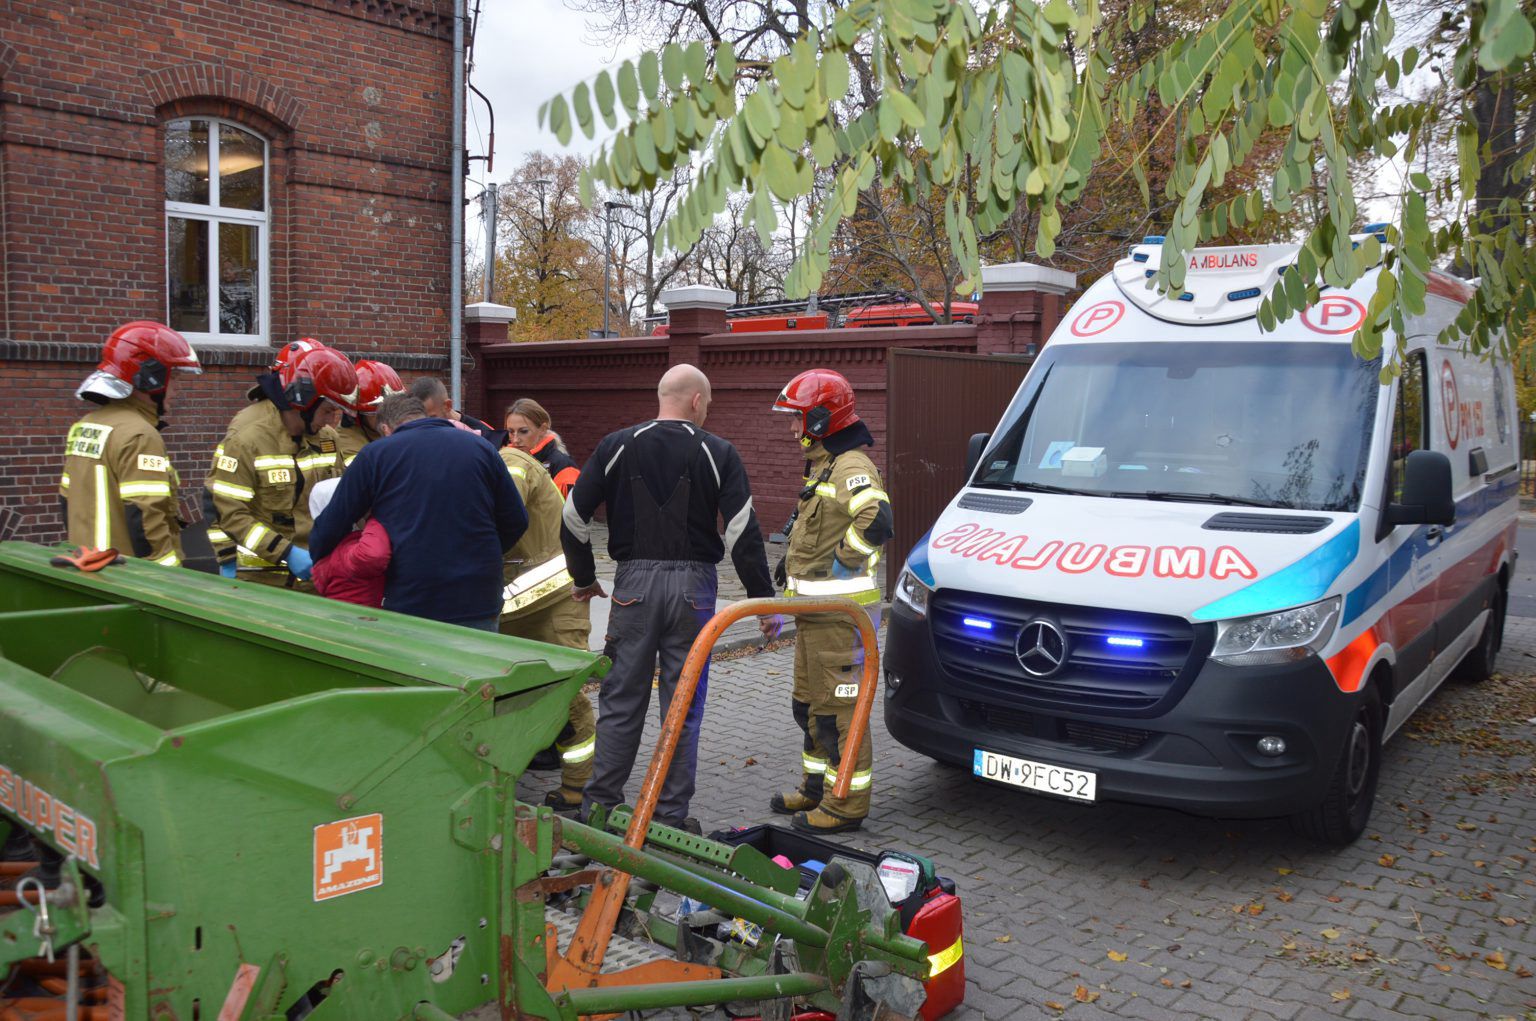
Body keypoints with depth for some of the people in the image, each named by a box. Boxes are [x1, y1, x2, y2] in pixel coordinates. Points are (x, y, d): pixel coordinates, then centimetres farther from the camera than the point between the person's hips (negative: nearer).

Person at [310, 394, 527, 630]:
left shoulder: (374, 455, 1)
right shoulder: (481, 448, 5)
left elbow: (331, 526, 5)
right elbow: (516, 521, 7)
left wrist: (317, 558, 25)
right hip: (480, 604, 2)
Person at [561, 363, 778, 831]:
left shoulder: (617, 446, 3)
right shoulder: (718, 454, -3)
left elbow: (574, 517, 5)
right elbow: (743, 533, -7)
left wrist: (584, 577, 19)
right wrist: (764, 599, 0)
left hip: (633, 582, 2)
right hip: (692, 585, -1)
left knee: (620, 700, 11)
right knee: (683, 705, 7)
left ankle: (600, 803, 15)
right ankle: (671, 814, 13)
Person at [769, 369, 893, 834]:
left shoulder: (850, 467, -18)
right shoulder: (823, 466, 16)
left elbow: (877, 520, -36)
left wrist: (844, 561, -25)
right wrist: (793, 561, 23)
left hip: (842, 612, -11)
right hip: (816, 610, 11)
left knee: (838, 708, -4)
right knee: (810, 704, 20)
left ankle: (847, 803, 5)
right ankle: (818, 787, 33)